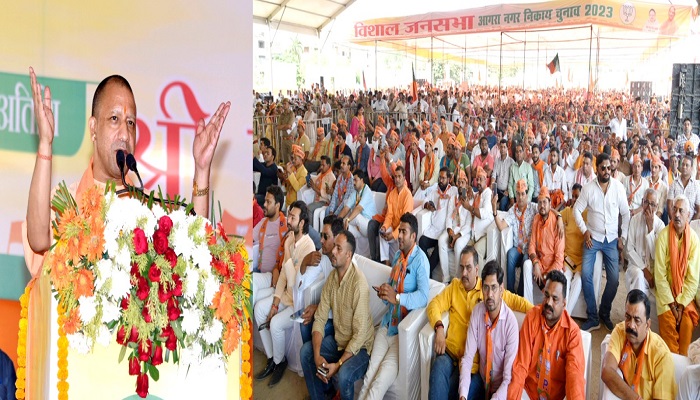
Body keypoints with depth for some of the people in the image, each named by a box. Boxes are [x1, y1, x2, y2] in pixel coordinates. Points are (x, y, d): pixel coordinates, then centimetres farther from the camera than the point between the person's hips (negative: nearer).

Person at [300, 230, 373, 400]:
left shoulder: (359, 283, -27)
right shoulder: (332, 277, -3)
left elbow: (360, 334, -26)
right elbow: (320, 318, -4)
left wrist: (338, 364, -29)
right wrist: (317, 355, -18)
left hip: (360, 346, -7)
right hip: (338, 340, 7)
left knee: (343, 375, -31)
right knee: (305, 352, -6)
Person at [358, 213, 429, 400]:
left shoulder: (420, 260, -12)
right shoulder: (397, 255, 13)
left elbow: (423, 297, -23)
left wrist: (397, 297, -36)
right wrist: (384, 292, -4)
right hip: (387, 324, 6)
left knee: (379, 383, -18)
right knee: (368, 377, -11)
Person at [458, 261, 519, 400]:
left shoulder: (511, 322, -21)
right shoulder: (477, 312, -9)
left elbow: (509, 375, -19)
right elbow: (468, 356, -9)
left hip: (501, 386, -3)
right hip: (481, 378, 3)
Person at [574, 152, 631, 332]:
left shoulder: (618, 187, -5)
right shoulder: (588, 188, -6)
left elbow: (625, 214, 3)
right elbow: (577, 210, 3)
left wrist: (623, 238, 1)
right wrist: (584, 231, -5)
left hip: (611, 239, 1)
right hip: (593, 237, -1)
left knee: (614, 278, -5)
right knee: (586, 274, -13)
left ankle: (604, 314, 17)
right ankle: (592, 318, -2)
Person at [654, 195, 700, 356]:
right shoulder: (663, 236, -12)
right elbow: (660, 274, -12)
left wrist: (681, 304, -14)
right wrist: (671, 303, -15)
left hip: (685, 293, 1)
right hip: (666, 290, -1)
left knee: (687, 322, -21)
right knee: (667, 320, -23)